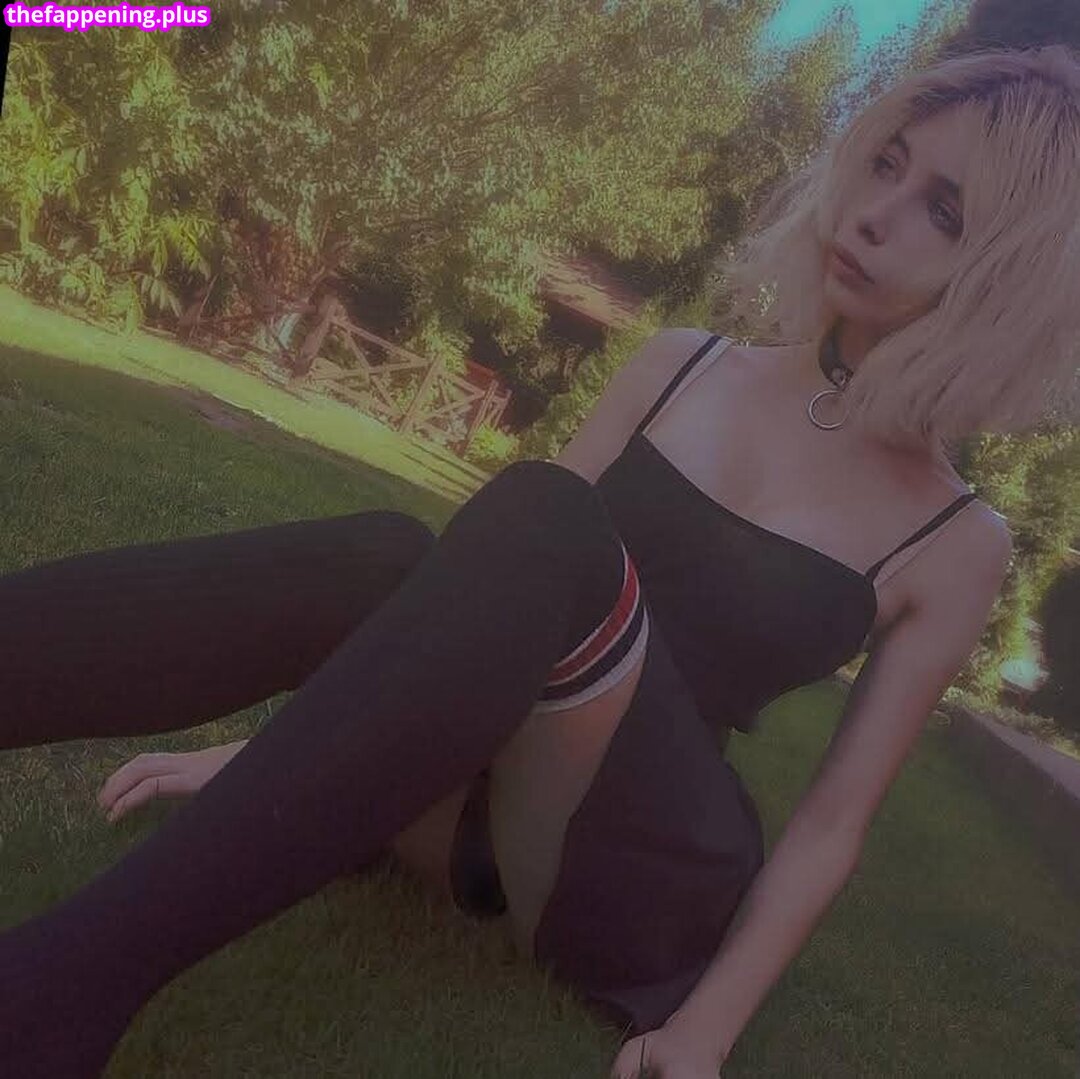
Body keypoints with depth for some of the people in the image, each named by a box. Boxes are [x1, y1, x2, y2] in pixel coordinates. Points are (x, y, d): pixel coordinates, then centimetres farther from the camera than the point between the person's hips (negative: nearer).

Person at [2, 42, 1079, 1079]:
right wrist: (287, 749, 4)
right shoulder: (680, 367, 7)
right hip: (490, 791, 4)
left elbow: (833, 820, -2)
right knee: (376, 559, -31)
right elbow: (494, 568, 8)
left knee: (544, 527, -34)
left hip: (644, 885, -3)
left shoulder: (956, 544, -1)